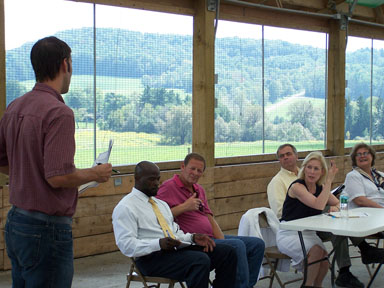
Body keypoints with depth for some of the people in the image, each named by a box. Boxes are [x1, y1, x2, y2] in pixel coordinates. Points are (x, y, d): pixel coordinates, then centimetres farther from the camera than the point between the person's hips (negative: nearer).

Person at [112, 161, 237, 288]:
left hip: (177, 249, 8)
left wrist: (193, 238, 3)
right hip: (152, 258, -8)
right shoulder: (125, 207, -2)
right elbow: (126, 244, -13)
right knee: (201, 260, -33)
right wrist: (159, 244, -25)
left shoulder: (161, 203, 24)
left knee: (227, 252, -8)